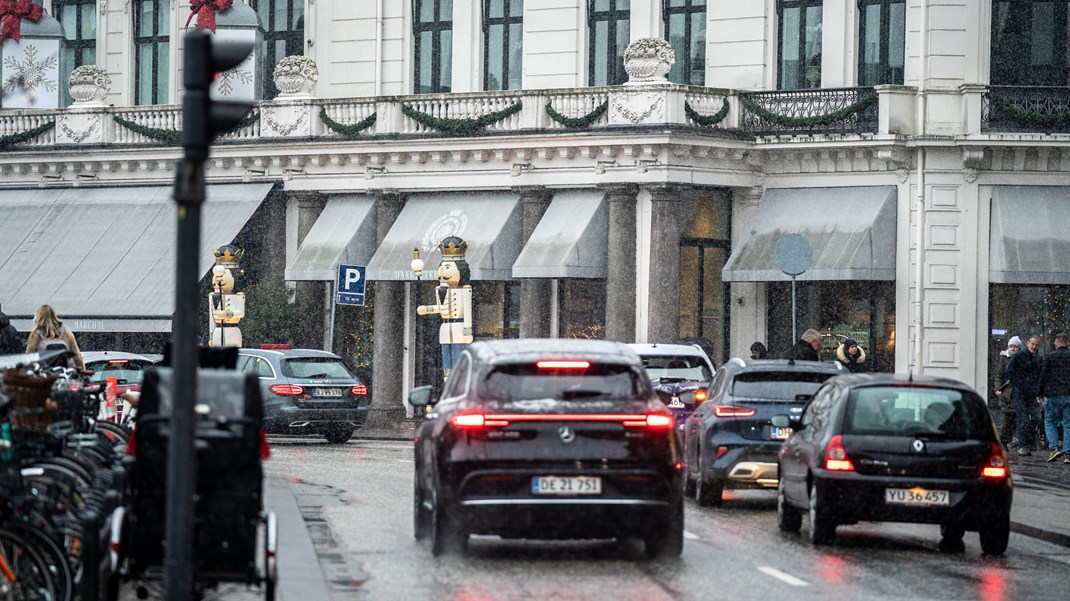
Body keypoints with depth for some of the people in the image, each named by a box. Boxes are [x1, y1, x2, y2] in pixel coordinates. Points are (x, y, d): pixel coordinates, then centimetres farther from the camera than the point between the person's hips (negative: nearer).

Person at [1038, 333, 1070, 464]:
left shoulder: (1050, 357, -2)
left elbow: (1044, 376, -1)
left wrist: (1040, 391, 11)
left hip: (1054, 394, -2)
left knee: (1050, 422, 10)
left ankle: (1053, 448, -8)